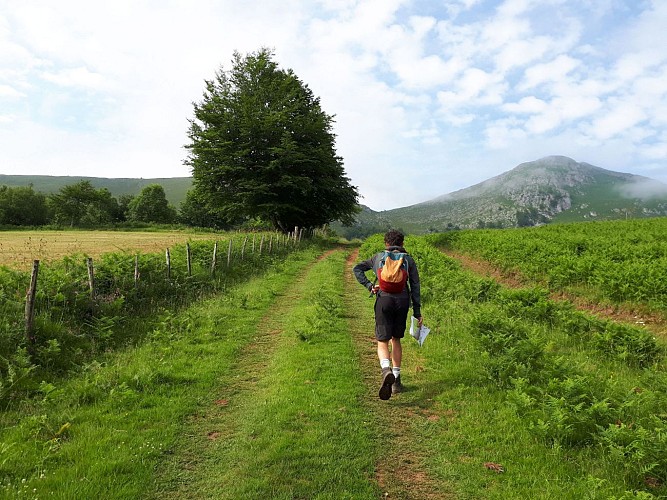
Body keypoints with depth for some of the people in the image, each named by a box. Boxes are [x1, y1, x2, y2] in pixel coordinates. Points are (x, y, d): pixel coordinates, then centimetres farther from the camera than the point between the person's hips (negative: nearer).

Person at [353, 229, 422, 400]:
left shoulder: (379, 256, 18)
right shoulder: (409, 260, 16)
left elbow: (357, 268, 13)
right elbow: (415, 286, 9)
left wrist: (369, 286, 4)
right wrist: (417, 312, 9)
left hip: (384, 299, -1)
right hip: (403, 300, 2)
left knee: (382, 341, -1)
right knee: (396, 339, 17)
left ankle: (386, 371, -30)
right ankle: (396, 380, 20)